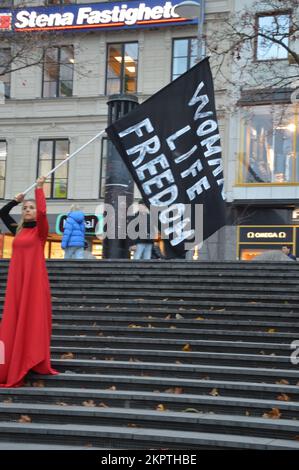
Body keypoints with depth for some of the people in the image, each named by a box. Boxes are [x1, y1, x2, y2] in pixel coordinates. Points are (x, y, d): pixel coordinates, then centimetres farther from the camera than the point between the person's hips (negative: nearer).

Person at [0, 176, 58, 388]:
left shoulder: (40, 230, 1)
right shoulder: (18, 230, 15)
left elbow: (42, 212, -17)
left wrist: (39, 187, -10)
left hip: (34, 280, -5)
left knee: (33, 321, -4)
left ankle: (33, 363, -1)